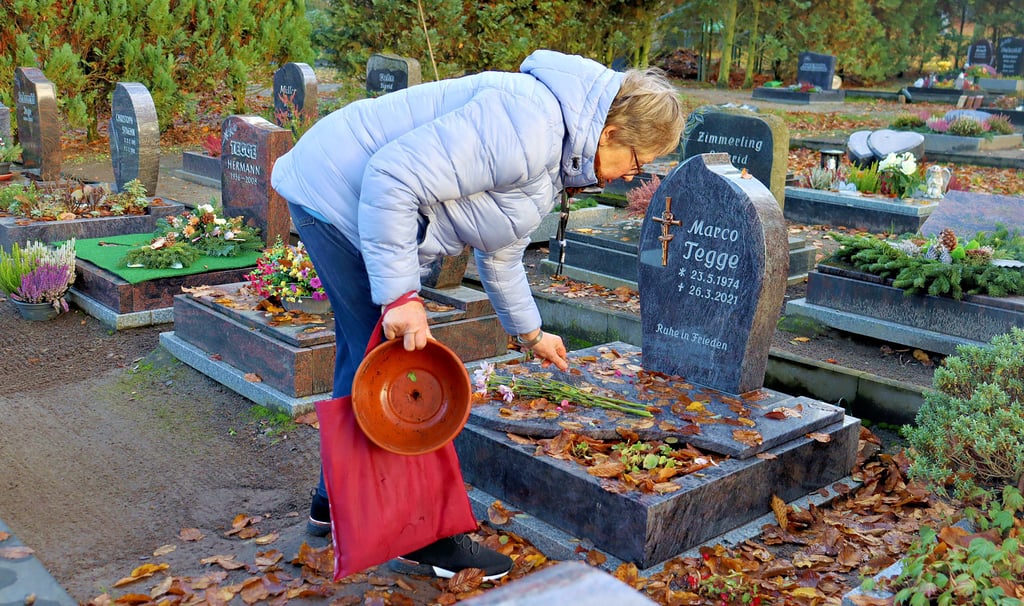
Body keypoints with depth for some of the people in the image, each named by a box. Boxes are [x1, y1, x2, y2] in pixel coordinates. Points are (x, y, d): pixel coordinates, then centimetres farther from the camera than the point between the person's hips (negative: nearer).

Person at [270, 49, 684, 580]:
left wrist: (529, 332, 32)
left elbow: (500, 254, 22)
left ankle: (335, 504, 37)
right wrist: (400, 294, -30)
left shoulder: (552, 158, 9)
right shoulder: (526, 128, -26)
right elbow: (395, 177, -32)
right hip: (338, 194, -11)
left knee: (365, 358, 19)